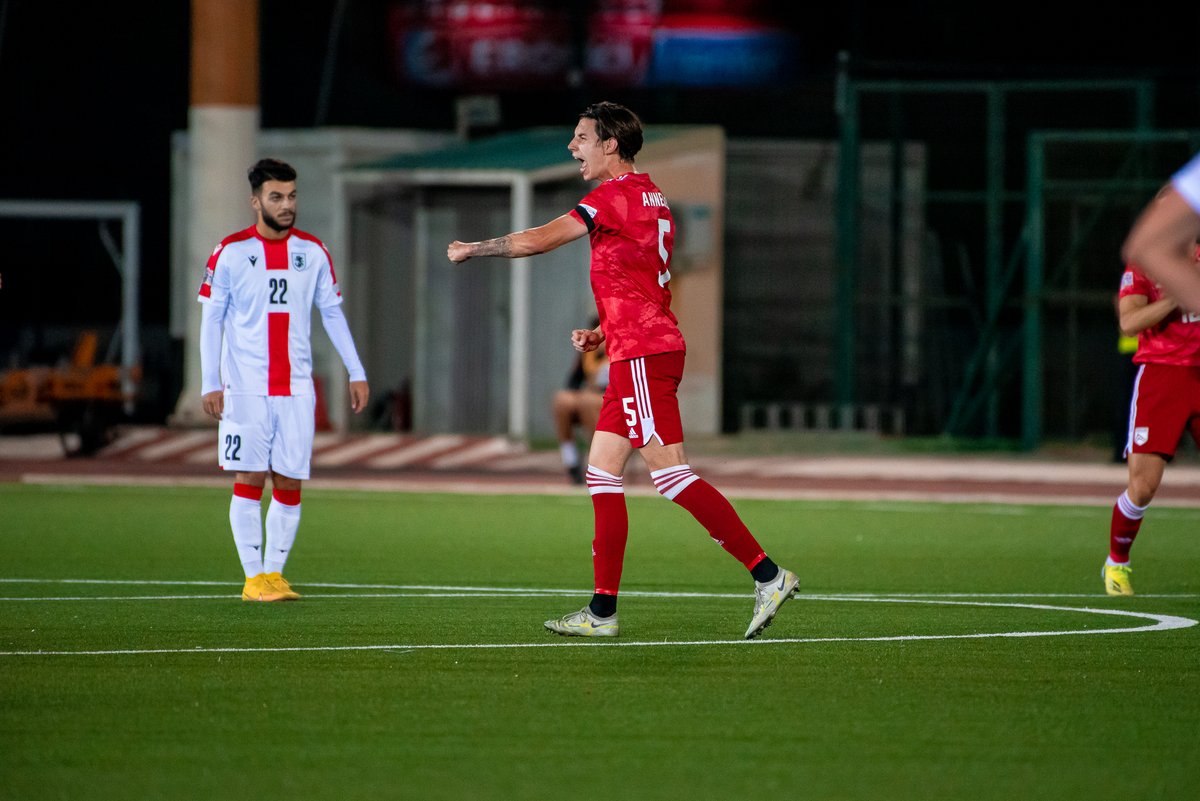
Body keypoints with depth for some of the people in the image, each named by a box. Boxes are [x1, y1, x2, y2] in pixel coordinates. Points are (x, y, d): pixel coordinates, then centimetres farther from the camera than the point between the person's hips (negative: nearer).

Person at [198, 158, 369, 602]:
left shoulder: (313, 252, 8)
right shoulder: (231, 253, -1)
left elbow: (332, 313, 14)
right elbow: (211, 319, 1)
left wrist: (356, 373, 9)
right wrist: (210, 384, -5)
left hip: (296, 388, 3)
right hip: (245, 388, -3)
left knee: (290, 482, 0)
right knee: (249, 479, -5)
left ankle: (274, 573, 7)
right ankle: (254, 578, -2)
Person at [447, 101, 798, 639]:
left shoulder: (617, 195, -11)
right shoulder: (650, 197, 19)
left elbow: (536, 241, -12)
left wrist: (469, 250, 2)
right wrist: (603, 333, 17)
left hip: (641, 355, -10)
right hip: (640, 353, 10)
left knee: (669, 472, -13)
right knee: (601, 470, 9)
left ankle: (767, 575, -15)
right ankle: (603, 611, 9)